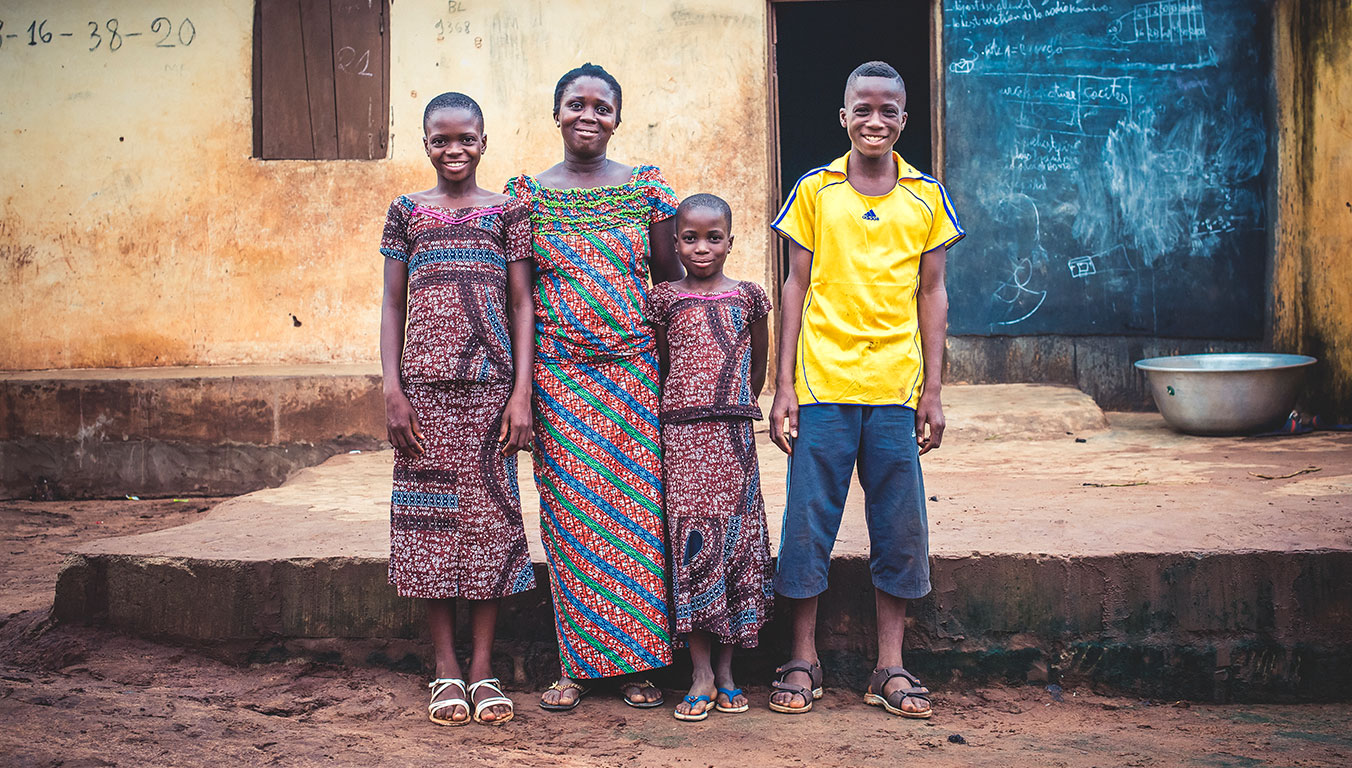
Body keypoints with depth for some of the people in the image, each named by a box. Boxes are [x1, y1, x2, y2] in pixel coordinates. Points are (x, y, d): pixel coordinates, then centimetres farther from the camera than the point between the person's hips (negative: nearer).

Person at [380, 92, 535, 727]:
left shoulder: (507, 211, 8)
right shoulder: (406, 212, 10)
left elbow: (521, 304, 5)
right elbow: (393, 306, 9)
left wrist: (522, 392, -4)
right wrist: (392, 391, -2)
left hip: (491, 388, -1)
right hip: (424, 389, 1)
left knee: (488, 514, 1)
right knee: (430, 517, 2)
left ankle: (483, 668, 9)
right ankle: (446, 669, 11)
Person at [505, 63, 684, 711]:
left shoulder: (646, 188, 6)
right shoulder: (527, 193, 5)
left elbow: (671, 281, 9)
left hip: (633, 367, 0)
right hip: (558, 371, 0)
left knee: (634, 505, 0)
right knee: (569, 510, 1)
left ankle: (637, 662, 10)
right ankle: (577, 664, 11)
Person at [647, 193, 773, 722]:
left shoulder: (748, 297, 7)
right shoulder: (664, 300, 5)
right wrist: (677, 405, 11)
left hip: (733, 434, 1)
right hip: (681, 434, -1)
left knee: (735, 538, 2)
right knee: (692, 540, -5)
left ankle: (726, 671, 11)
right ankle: (702, 675, 0)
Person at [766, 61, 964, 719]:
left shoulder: (926, 197, 8)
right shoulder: (814, 191, 4)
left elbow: (932, 294, 10)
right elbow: (796, 288, 5)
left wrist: (932, 391, 4)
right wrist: (783, 386, -1)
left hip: (897, 386, 2)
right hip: (822, 384, -1)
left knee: (901, 528, 4)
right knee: (808, 522, 2)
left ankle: (890, 667, 16)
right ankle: (803, 661, 16)